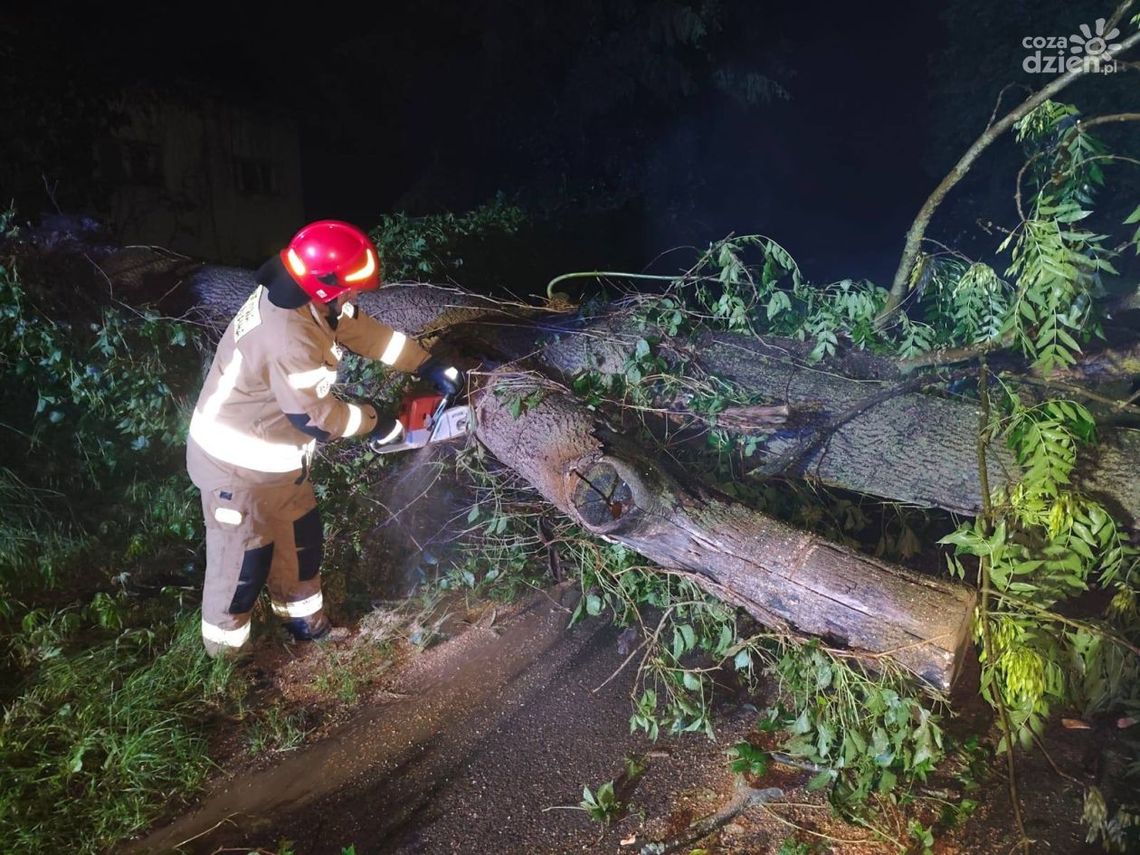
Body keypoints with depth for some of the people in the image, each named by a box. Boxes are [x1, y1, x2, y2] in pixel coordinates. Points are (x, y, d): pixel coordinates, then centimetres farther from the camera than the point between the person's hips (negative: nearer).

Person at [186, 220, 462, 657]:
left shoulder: (298, 296, -6)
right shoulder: (290, 339, -36)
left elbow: (364, 330, 4)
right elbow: (317, 417, -27)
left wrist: (430, 367, 5)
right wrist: (376, 423, -10)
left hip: (273, 454, 9)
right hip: (238, 464, -9)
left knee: (301, 534, 21)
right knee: (245, 556, 8)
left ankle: (303, 618, 42)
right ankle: (225, 646, 32)